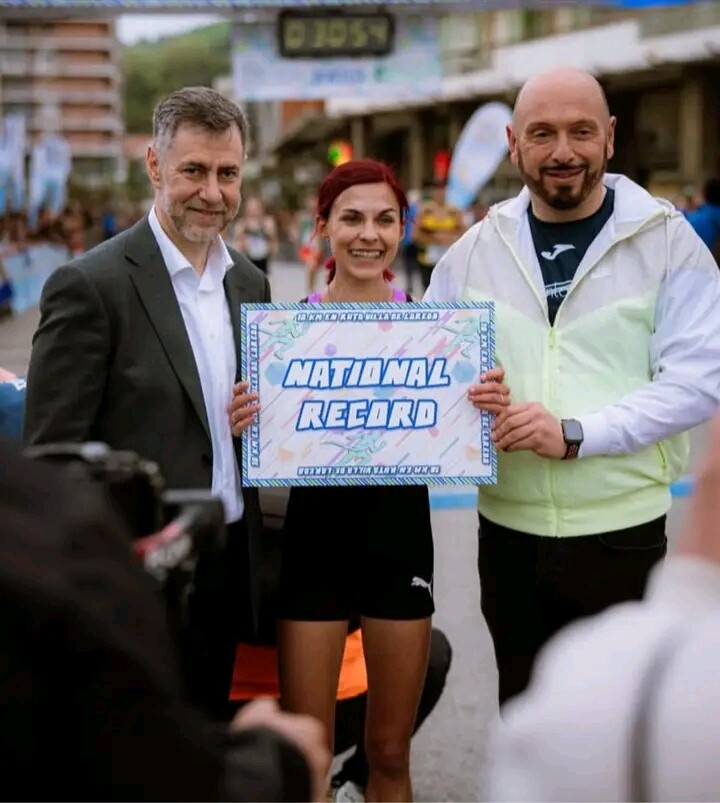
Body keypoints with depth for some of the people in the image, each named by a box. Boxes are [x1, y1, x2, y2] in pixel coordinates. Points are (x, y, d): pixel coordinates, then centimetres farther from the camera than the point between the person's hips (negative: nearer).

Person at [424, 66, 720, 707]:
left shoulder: (667, 240, -4)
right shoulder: (477, 249, 5)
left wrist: (575, 433, -22)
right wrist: (463, 400, -12)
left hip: (622, 532, -3)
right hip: (508, 532, 3)